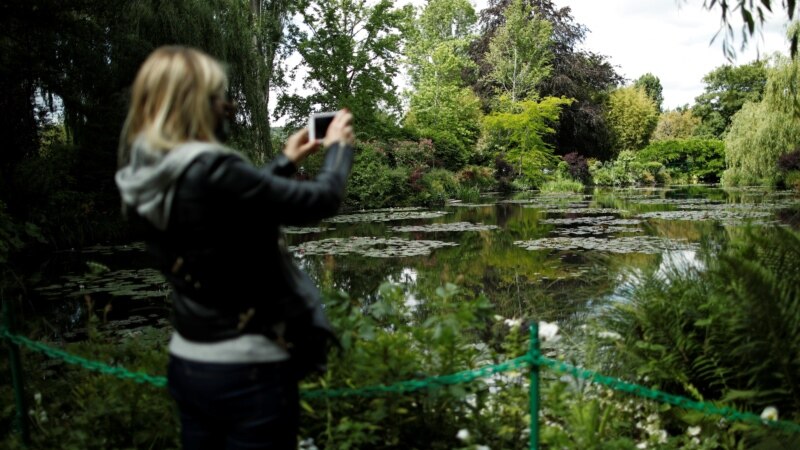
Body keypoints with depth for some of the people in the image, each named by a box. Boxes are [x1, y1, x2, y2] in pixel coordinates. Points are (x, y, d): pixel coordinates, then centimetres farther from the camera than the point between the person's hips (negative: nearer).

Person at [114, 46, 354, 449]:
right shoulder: (210, 171, -25)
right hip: (247, 371, -8)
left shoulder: (145, 180, 1)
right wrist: (338, 146, 2)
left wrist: (285, 162, 23)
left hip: (187, 364, 8)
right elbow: (321, 201, -16)